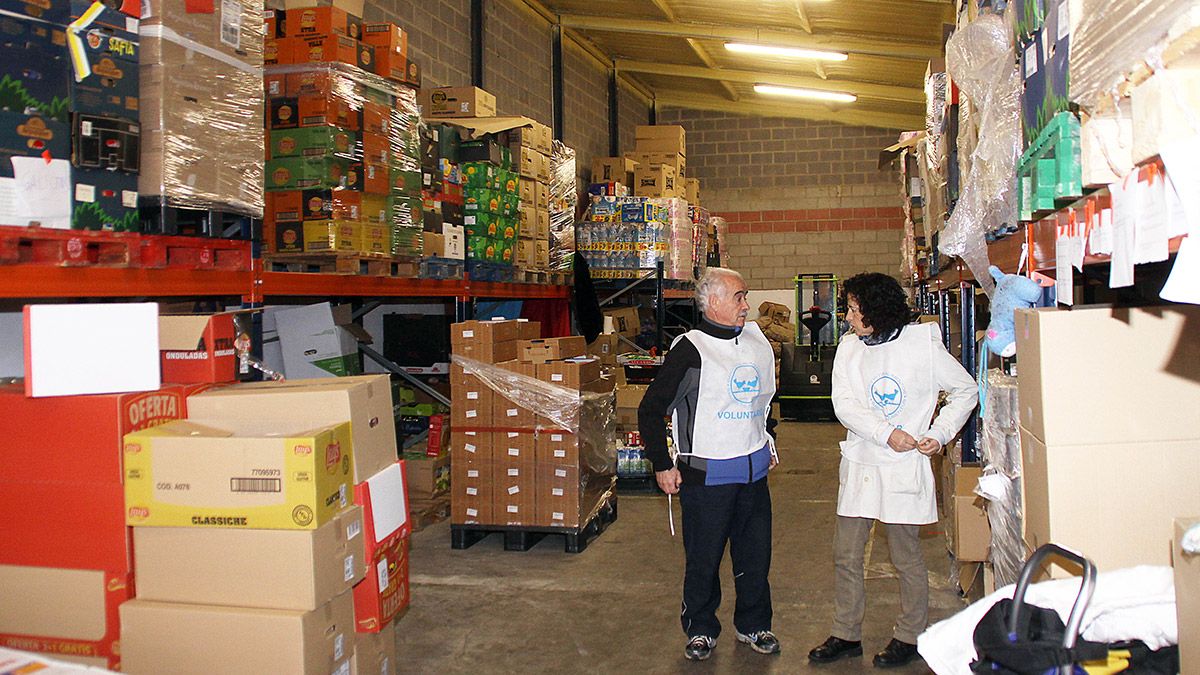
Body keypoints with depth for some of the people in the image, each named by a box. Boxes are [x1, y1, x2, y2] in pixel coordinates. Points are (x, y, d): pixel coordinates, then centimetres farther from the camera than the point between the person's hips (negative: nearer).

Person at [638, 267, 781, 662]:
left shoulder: (757, 342, 8)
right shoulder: (690, 350, -11)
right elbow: (650, 410, -8)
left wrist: (767, 440, 22)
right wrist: (662, 465, -8)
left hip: (754, 470, 6)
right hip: (707, 474, -5)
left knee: (756, 555, 14)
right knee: (703, 559, 6)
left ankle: (754, 625, 32)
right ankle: (700, 630, 25)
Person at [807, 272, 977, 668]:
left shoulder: (922, 344, -6)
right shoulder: (849, 347, 3)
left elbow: (965, 390, 4)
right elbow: (843, 405, -6)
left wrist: (939, 434, -6)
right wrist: (887, 433, -17)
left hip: (905, 468, -4)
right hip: (859, 464, 4)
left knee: (907, 558, 8)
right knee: (845, 556, 8)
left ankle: (909, 637, 26)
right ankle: (846, 635, 24)